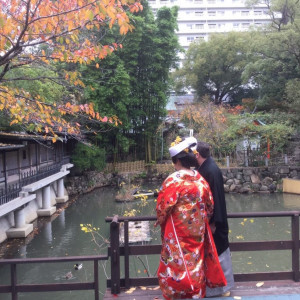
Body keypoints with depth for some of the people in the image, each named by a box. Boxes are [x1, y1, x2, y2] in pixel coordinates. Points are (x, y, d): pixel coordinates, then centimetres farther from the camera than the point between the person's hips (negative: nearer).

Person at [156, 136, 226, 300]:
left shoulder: (173, 180, -17)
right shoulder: (200, 179, 2)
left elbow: (163, 206, -13)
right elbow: (209, 206, 10)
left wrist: (160, 219, 7)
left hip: (178, 232, -6)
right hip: (197, 231, 6)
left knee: (179, 265, 5)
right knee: (195, 263, 16)